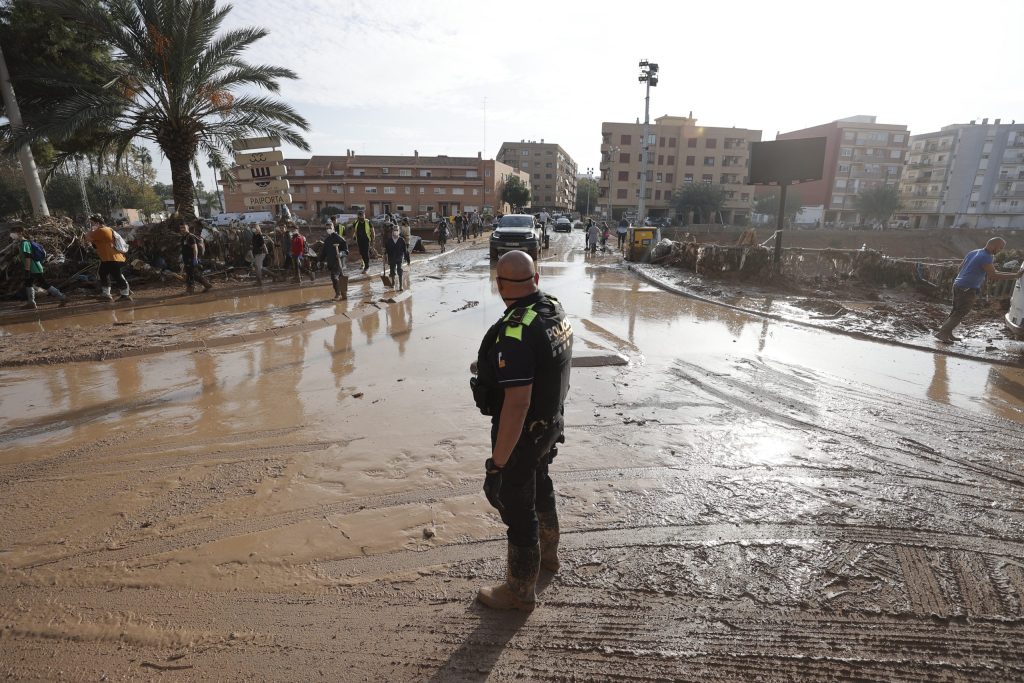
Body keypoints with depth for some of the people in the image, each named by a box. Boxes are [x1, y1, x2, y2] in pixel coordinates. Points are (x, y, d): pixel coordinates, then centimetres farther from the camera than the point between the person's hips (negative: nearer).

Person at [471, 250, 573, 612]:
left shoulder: (515, 332, -32)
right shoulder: (555, 308, -4)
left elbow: (517, 403, -33)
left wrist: (498, 461, -25)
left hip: (522, 430, -9)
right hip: (551, 420, 9)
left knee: (517, 506, 10)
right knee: (540, 486, 30)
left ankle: (520, 590, 34)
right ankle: (547, 553, 55)